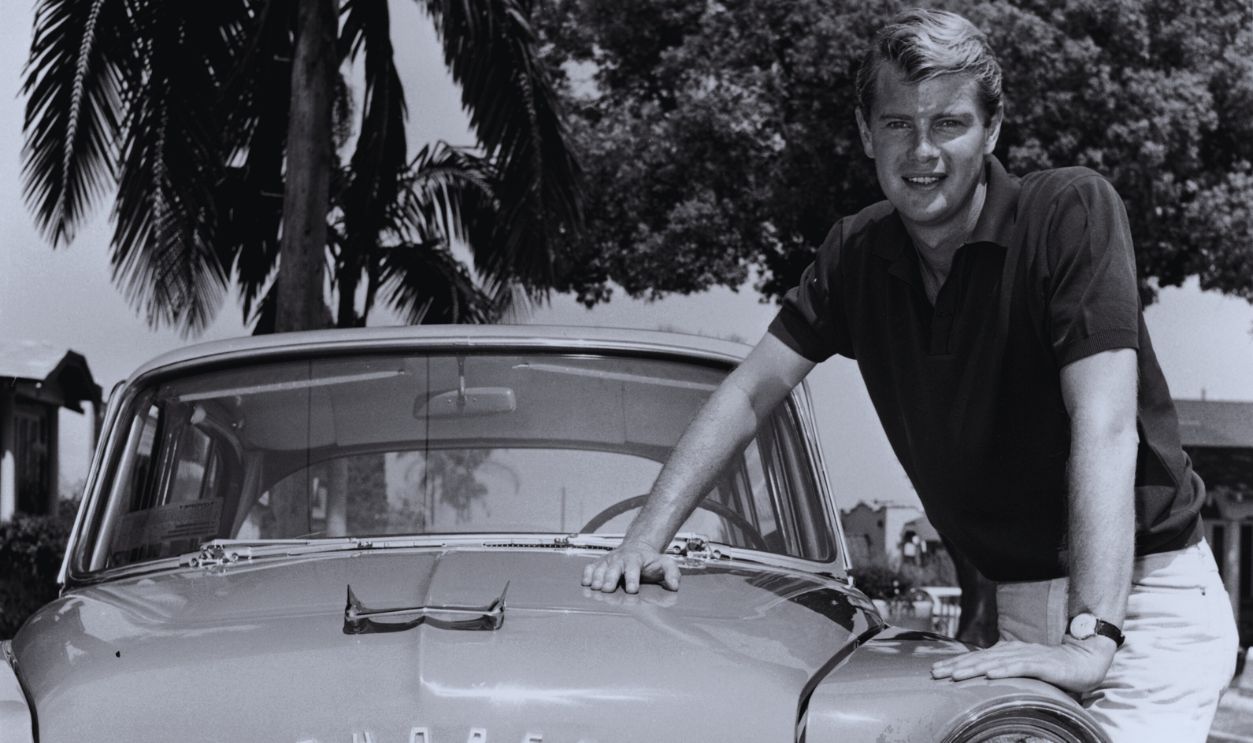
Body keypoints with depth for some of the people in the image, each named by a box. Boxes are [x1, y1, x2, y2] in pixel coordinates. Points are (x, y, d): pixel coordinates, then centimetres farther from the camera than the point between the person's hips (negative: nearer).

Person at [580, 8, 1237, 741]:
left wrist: (1090, 640, -34)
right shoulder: (859, 254, 3)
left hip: (1147, 601, -5)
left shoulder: (1071, 211, -16)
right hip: (1023, 608, 5)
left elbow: (1105, 425, -25)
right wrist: (648, 537, -3)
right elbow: (751, 392, 8)